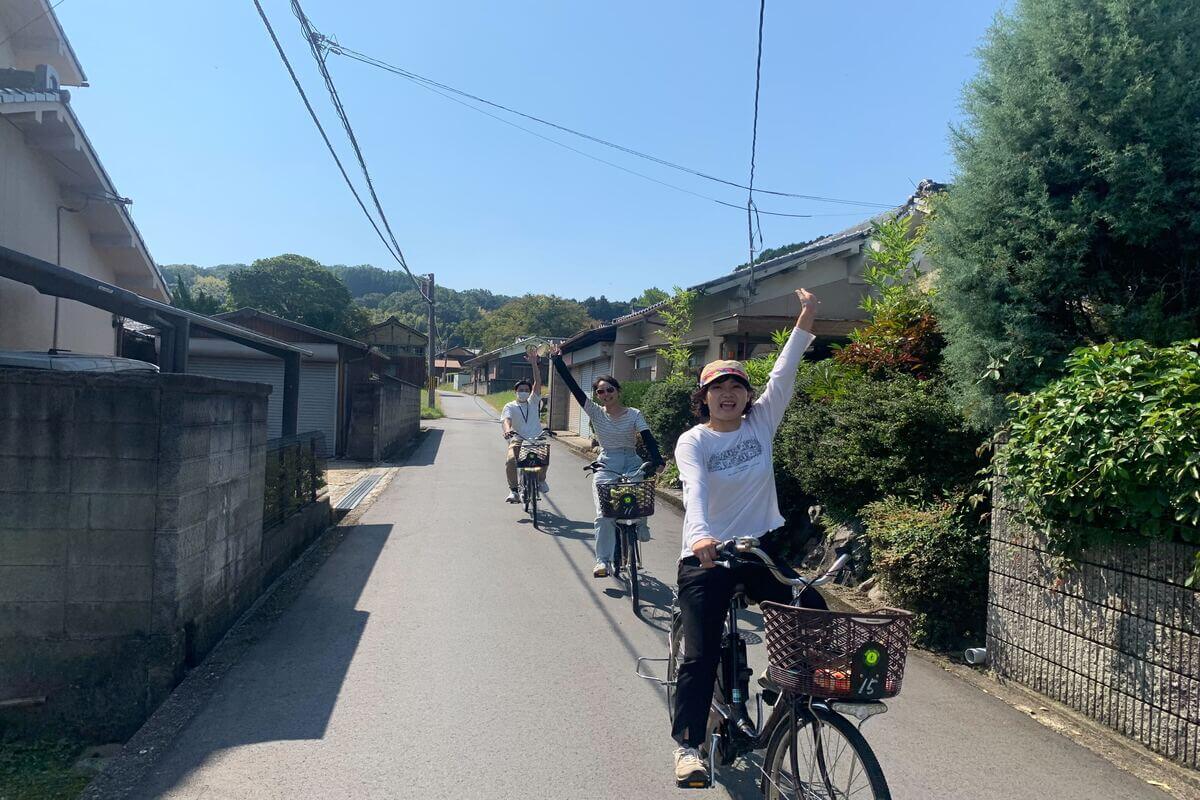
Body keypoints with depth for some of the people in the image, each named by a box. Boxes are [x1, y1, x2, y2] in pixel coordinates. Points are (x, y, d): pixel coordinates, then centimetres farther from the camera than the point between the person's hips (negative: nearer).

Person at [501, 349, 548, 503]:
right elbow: (506, 419, -13)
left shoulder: (533, 402, 14)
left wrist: (534, 363, -6)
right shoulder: (510, 406, 8)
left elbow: (538, 383, 3)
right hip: (518, 440, -1)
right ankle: (513, 490, -11)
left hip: (537, 439, 1)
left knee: (545, 457, -27)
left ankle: (541, 479, 6)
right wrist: (507, 429, -37)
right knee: (511, 460, -30)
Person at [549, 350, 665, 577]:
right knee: (604, 514, -16)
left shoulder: (634, 414, 1)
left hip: (632, 465, 0)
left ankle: (640, 530, 6)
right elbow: (573, 386, -2)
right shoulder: (595, 412, 3)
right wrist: (558, 361, -6)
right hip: (606, 468, 0)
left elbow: (648, 439, -13)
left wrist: (657, 462, -30)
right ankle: (603, 561, -11)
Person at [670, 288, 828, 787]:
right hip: (706, 556, -3)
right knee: (701, 654, -4)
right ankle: (687, 746, 9)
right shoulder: (693, 441, -7)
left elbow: (783, 377, -6)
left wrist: (804, 323, -15)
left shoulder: (760, 424, 4)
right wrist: (700, 536, -43)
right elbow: (694, 489, -25)